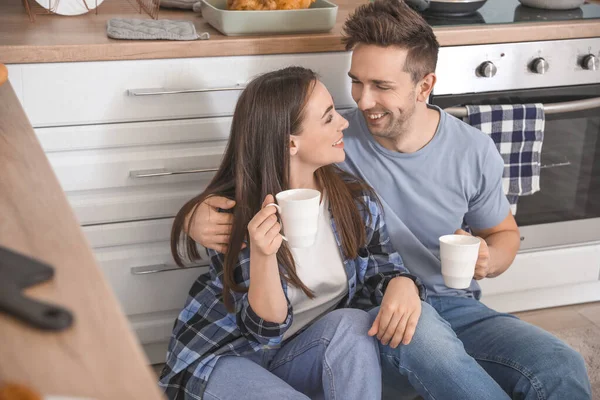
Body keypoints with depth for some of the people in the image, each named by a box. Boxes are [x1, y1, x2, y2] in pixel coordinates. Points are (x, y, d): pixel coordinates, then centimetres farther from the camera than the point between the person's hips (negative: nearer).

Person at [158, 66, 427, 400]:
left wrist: (402, 284, -23)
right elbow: (264, 328, -19)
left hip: (306, 353, 5)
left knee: (351, 323, -28)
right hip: (223, 357, -4)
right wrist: (263, 255, -38)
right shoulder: (230, 214, -21)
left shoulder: (354, 197, -8)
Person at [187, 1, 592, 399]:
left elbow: (504, 233, 15)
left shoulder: (474, 151, -2)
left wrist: (488, 261, -10)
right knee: (410, 324, -39)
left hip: (453, 308, 2)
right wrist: (203, 220, -26)